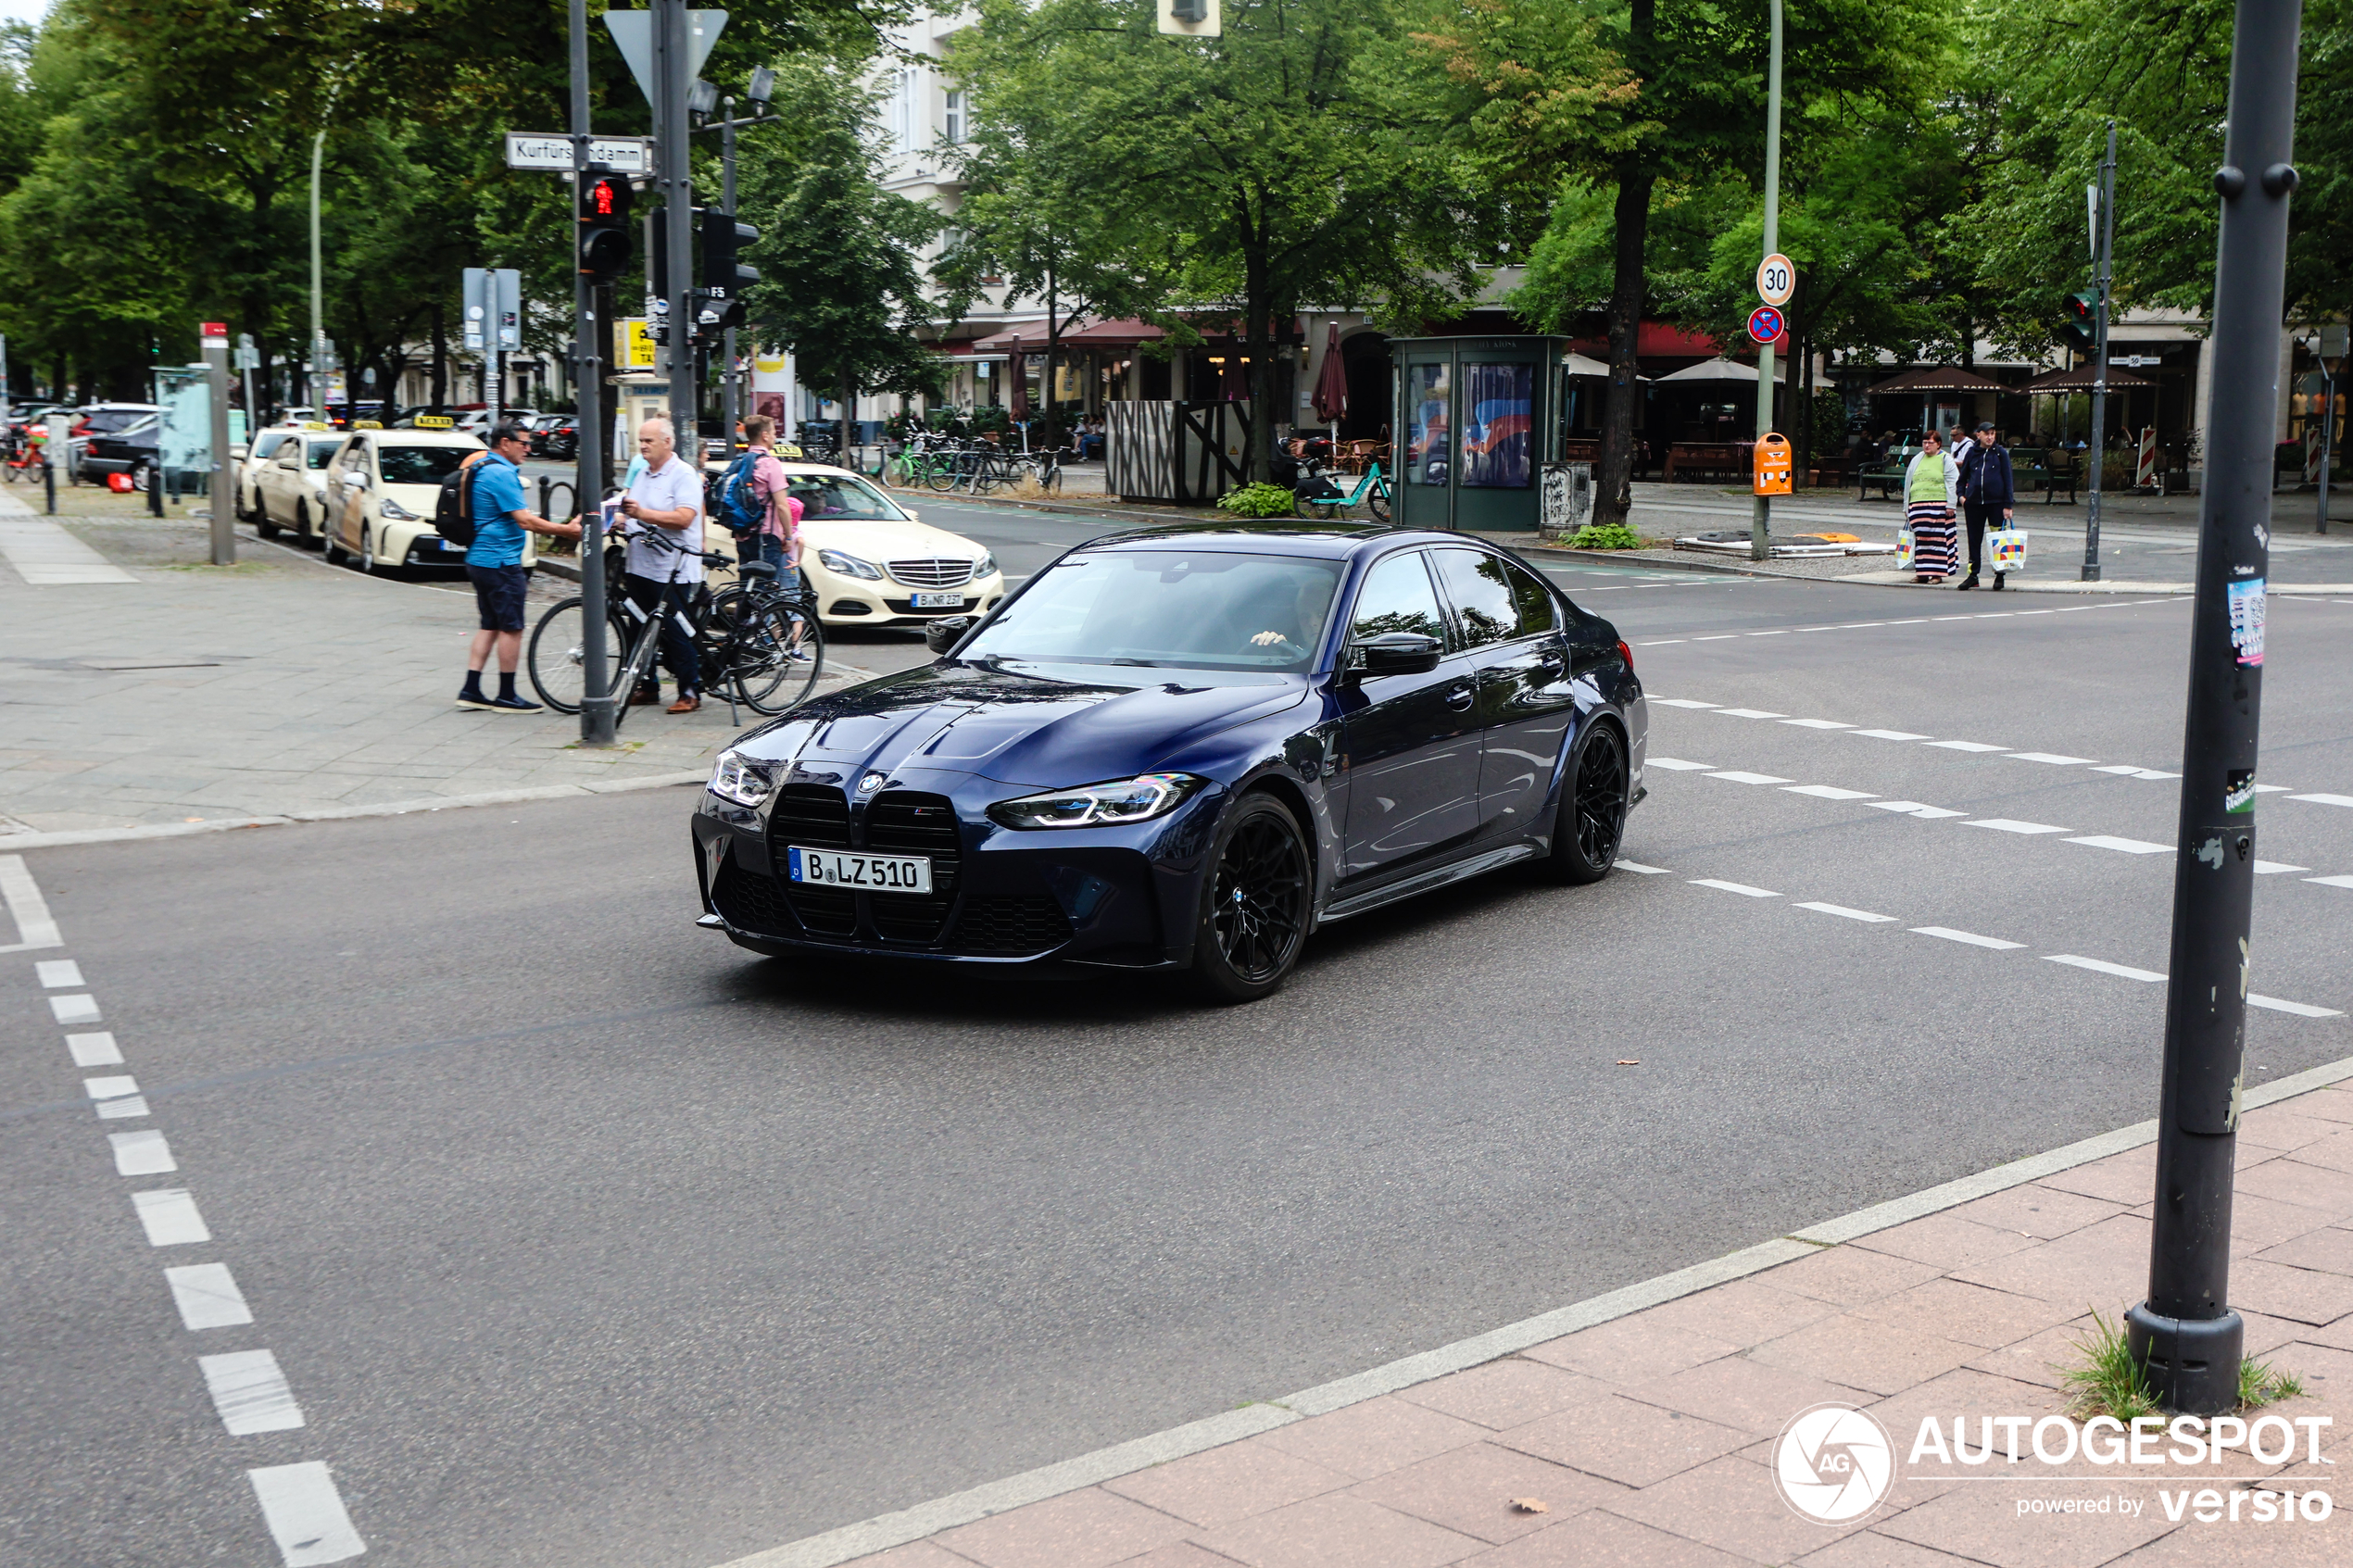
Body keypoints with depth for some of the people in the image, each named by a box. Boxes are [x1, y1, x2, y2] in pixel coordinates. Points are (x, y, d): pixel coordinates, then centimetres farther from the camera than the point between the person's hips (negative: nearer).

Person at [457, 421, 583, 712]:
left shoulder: (480, 467, 15)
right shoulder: (501, 473, -18)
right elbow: (525, 521, -21)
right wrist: (568, 530, -16)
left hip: (479, 559, 10)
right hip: (500, 561, -10)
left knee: (490, 625, 14)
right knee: (511, 627, -2)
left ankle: (471, 690, 12)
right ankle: (507, 697, 3)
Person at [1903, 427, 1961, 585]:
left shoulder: (1946, 460, 2)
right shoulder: (1917, 460, 18)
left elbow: (1952, 484, -4)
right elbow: (1908, 483, 21)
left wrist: (1951, 505, -12)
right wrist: (1906, 506, 18)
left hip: (1939, 505, -5)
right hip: (1917, 505, 5)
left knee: (1938, 539, -5)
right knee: (1921, 540, 4)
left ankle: (1937, 573, -2)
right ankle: (1922, 573, 9)